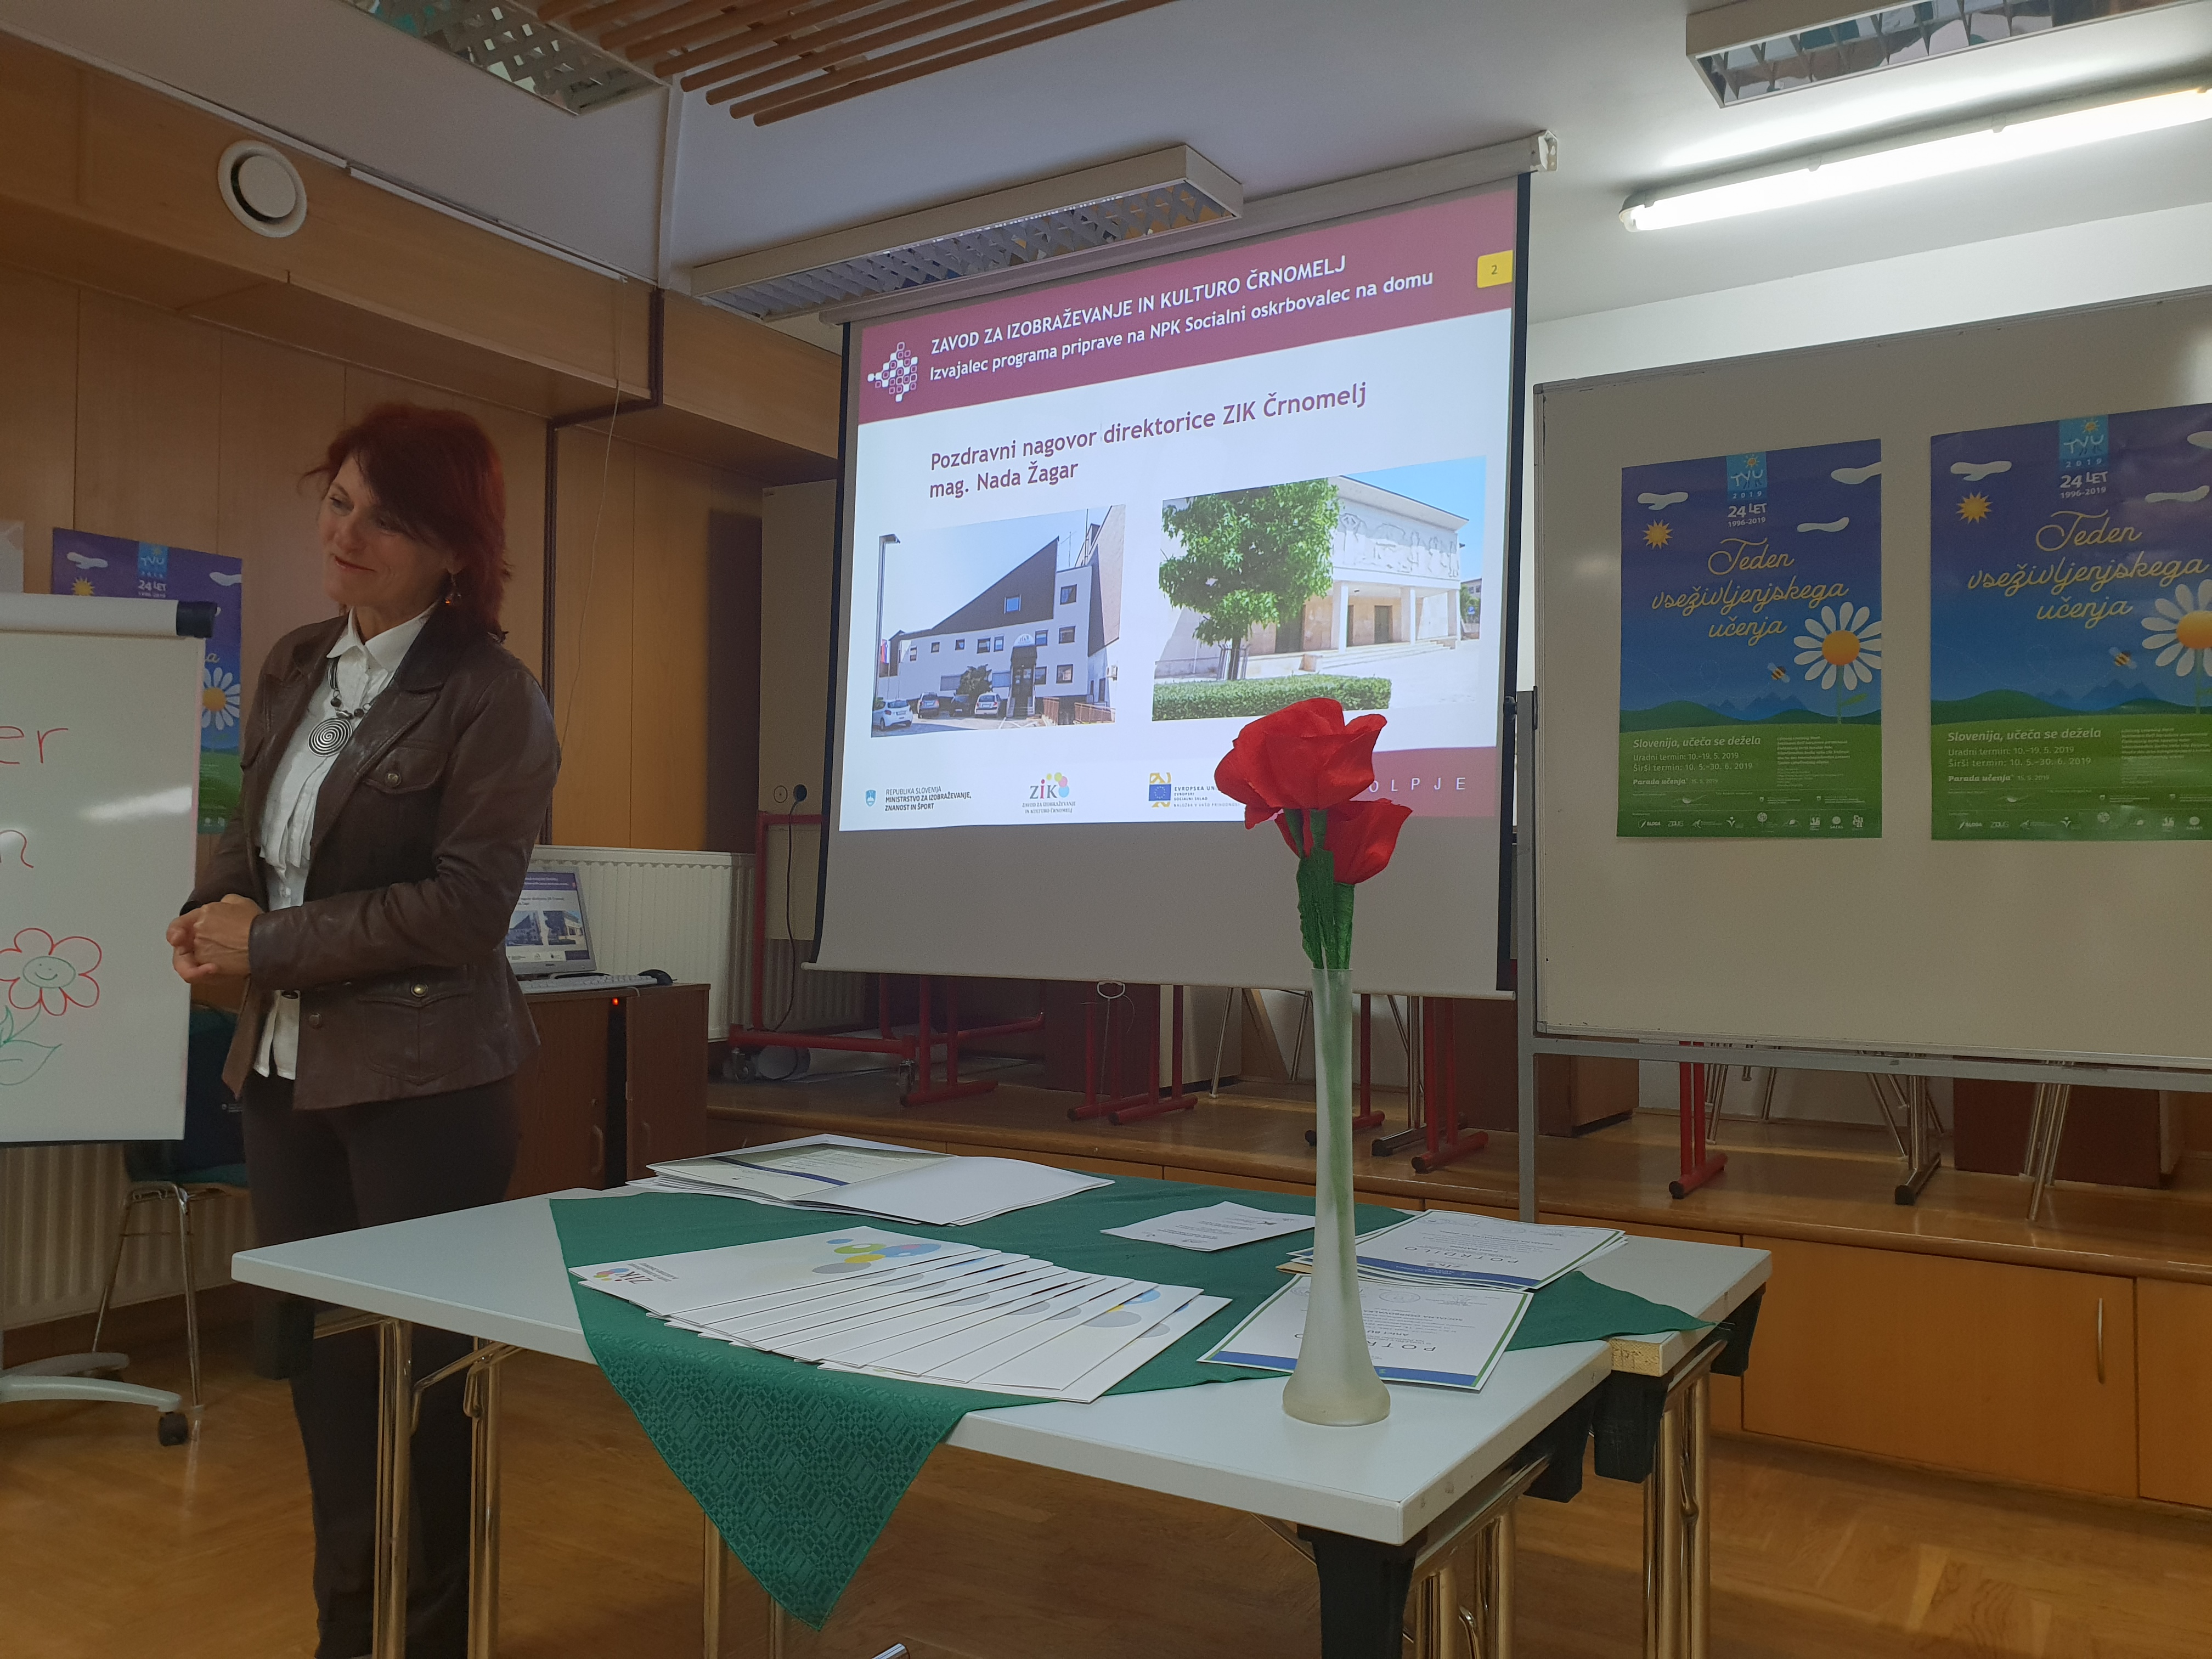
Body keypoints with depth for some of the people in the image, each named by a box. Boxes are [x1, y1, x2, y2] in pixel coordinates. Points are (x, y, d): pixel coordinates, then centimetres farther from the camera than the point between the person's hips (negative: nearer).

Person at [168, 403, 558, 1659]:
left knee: (420, 1371, 6)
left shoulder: (489, 696, -12)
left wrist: (269, 946, -14)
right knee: (322, 1363, 16)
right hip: (286, 1068, 7)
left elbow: (466, 905, -16)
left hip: (421, 1075, -6)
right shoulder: (296, 668, 10)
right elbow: (254, 834, 17)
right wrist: (218, 911, -4)